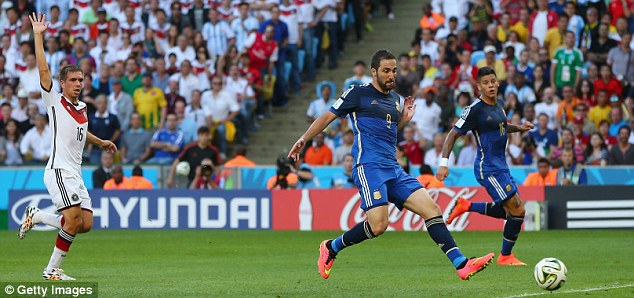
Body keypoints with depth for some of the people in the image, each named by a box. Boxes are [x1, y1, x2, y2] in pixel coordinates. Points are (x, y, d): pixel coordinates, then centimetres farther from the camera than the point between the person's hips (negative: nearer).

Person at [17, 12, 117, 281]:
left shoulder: (81, 107, 18)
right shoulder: (55, 101, -2)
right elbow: (43, 70, -12)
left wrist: (101, 143, 41)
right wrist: (38, 36, -14)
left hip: (75, 173, 8)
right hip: (59, 171, -8)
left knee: (86, 224, -1)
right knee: (74, 220, -19)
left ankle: (36, 216, 15)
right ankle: (52, 270, -6)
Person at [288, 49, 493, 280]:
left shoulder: (396, 100, 22)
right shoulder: (358, 93, 2)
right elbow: (328, 116, 6)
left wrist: (404, 120, 17)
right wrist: (304, 139, -3)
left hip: (393, 169, 7)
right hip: (369, 166, -7)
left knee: (431, 209, -7)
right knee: (378, 225, -21)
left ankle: (461, 265, -11)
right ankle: (331, 248, 3)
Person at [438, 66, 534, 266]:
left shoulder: (499, 104, 9)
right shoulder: (475, 110, -15)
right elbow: (453, 135, -13)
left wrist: (519, 128, 12)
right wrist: (444, 163, -20)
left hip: (501, 166, 9)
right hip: (488, 169, -9)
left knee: (508, 211, 17)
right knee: (517, 210, -11)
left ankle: (466, 206, 27)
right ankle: (505, 257, 4)